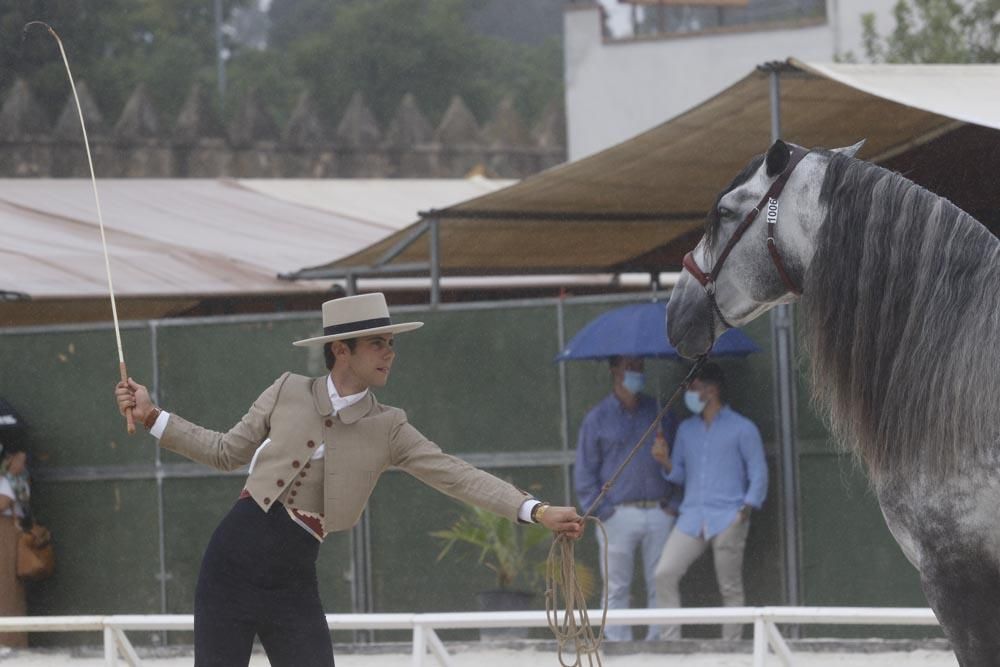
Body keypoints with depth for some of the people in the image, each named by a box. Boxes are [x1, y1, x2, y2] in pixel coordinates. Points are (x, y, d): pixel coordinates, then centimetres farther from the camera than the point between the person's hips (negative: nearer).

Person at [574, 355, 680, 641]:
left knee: (661, 585, 1)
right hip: (618, 515, -2)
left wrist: (674, 503, 3)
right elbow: (584, 472, 5)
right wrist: (602, 511, -5)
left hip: (659, 512, 2)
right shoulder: (598, 418, 5)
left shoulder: (660, 413, 12)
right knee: (617, 588, -2)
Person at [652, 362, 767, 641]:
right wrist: (666, 463, -1)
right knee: (664, 573, -10)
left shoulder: (742, 429, 3)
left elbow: (758, 473, 1)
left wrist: (746, 509, -12)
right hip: (692, 518, 5)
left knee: (730, 588, -1)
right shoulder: (686, 429, 19)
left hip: (727, 520, -5)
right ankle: (669, 641, -7)